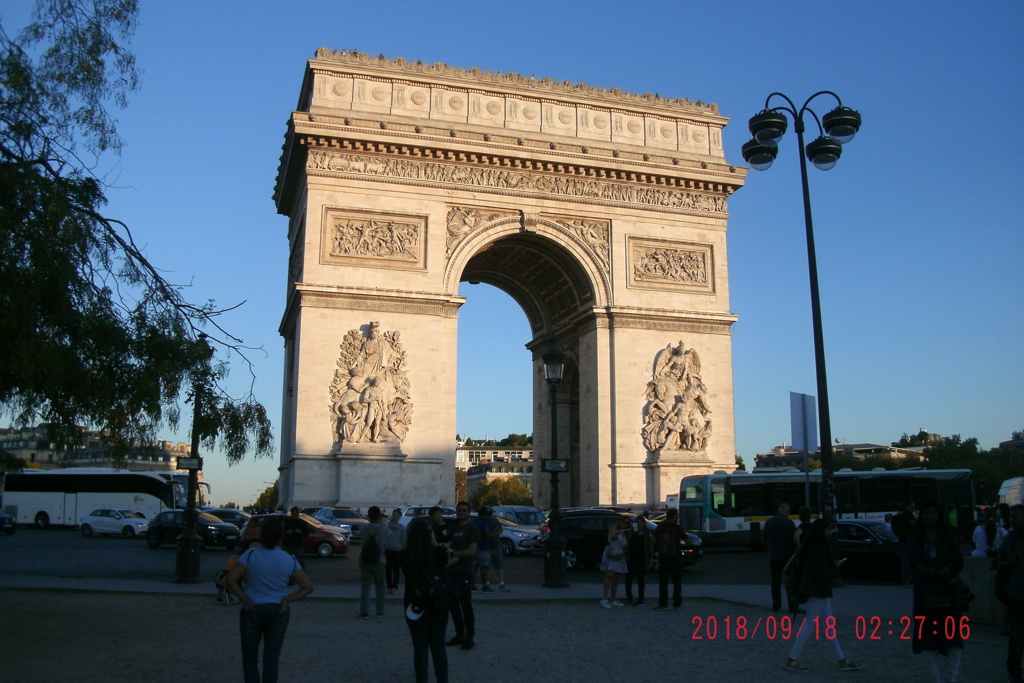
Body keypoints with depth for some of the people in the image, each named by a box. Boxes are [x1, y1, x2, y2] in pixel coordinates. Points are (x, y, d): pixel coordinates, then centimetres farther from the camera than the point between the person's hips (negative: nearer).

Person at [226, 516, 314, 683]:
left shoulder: (250, 555, -8)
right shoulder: (289, 560, -2)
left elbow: (231, 579, -17)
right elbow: (308, 587, -4)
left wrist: (244, 598, -10)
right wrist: (287, 599, -5)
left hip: (252, 611, -1)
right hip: (278, 613, 2)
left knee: (250, 659, 13)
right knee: (272, 660, 10)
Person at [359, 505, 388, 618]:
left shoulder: (363, 528, -9)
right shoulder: (384, 529, -10)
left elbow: (361, 540, 5)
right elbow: (386, 544, 3)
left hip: (364, 561, 0)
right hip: (380, 561, 0)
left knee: (365, 586, 4)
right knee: (380, 587, 14)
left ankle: (364, 611, -2)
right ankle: (380, 611, 19)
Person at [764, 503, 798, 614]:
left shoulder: (769, 521, 4)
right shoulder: (789, 522, -12)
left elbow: (765, 539, 11)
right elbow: (795, 539, -13)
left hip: (773, 557, 4)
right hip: (787, 556, -4)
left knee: (776, 581, 10)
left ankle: (776, 606, 11)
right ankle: (793, 606, 1)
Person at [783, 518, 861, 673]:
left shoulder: (817, 548, 10)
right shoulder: (818, 551, -20)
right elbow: (823, 576, -22)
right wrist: (836, 568, -8)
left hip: (819, 592, 10)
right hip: (817, 592, -10)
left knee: (828, 625, 12)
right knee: (810, 625, -5)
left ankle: (841, 661, 18)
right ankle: (791, 660, -1)